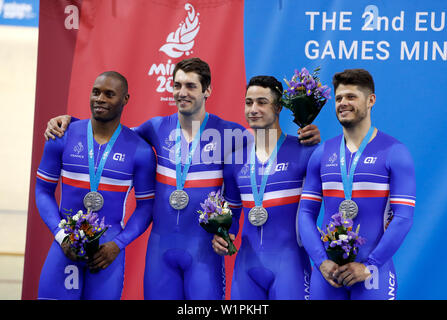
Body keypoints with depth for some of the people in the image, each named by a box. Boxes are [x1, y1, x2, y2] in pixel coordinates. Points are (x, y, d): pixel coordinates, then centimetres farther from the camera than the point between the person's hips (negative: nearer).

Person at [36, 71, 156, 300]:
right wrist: (61, 236, -7)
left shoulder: (140, 151, -2)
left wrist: (118, 244, -8)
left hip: (108, 249, -1)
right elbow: (43, 190, 6)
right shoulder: (62, 138, 1)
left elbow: (146, 205, 3)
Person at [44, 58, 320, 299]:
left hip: (204, 248, -3)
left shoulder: (228, 133, -3)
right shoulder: (159, 128, 6)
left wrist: (305, 138, -17)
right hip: (161, 245, 3)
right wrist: (69, 121, 10)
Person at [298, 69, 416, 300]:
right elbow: (306, 212, 6)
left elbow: (404, 217, -8)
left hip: (373, 271, -3)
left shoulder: (395, 153, -3)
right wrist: (321, 261, -7)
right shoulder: (322, 153, 8)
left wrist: (369, 265, -14)